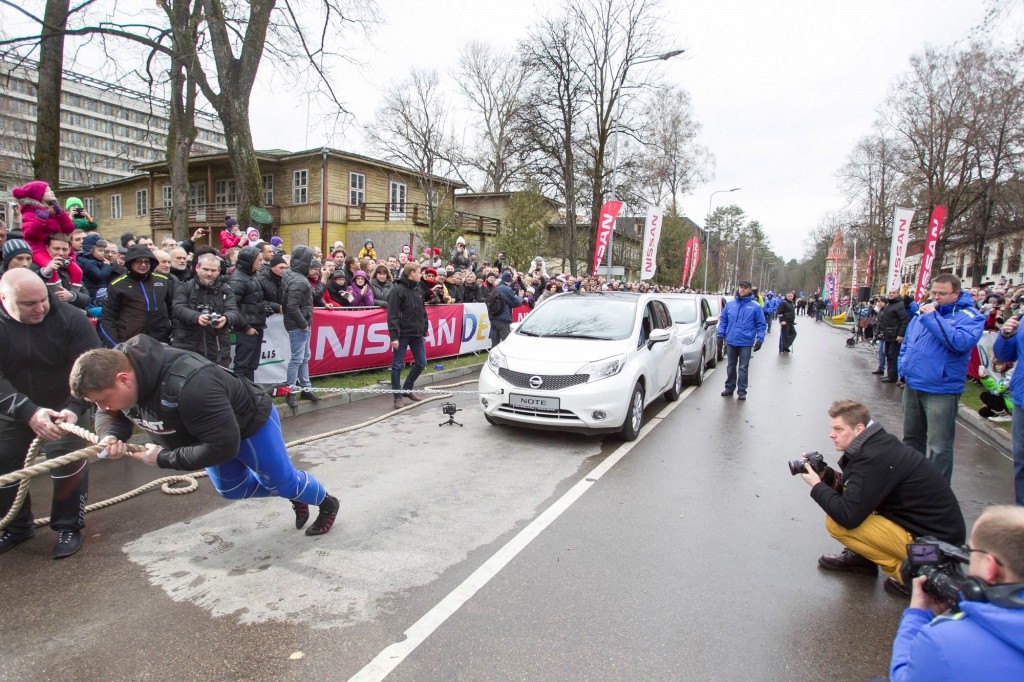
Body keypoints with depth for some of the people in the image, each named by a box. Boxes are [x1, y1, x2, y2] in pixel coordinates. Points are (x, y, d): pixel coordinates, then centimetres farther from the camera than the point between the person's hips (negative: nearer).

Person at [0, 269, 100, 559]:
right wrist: (28, 412, -39)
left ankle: (68, 526, 12)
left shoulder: (71, 319, -21)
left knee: (69, 463, -8)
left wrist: (74, 408, -38)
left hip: (64, 406, -2)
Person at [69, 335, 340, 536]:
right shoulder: (114, 368, -21)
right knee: (232, 489, 21)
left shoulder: (189, 385, -48)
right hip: (212, 431, 8)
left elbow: (223, 446, -41)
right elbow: (109, 414, 0)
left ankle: (327, 504, 39)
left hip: (251, 423, -8)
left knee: (281, 480, 9)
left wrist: (164, 459, -32)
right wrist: (110, 436, -23)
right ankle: (295, 498, 43)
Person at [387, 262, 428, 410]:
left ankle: (407, 390, 28)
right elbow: (392, 315, -16)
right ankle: (398, 396, 12)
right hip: (402, 334, -7)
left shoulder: (418, 289, 10)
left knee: (421, 363, 12)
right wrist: (393, 336, -20)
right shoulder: (398, 290, -12)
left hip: (417, 334, 7)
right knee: (397, 365, 1)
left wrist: (424, 331, 14)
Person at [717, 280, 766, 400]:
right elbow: (723, 320, 10)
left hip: (745, 343, -3)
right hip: (730, 341, 3)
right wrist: (721, 334, 1)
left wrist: (760, 339, -10)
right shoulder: (729, 304, 5)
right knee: (731, 366, 15)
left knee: (743, 368, 2)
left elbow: (761, 325, -1)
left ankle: (742, 391, 10)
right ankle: (729, 388, 27)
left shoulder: (755, 307, -2)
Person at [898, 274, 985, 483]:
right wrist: (903, 366, 9)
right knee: (911, 438, 20)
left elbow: (961, 342, -28)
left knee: (939, 447, -2)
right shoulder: (923, 311, 12)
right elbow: (907, 342, 22)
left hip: (942, 391, -7)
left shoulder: (969, 316, -8)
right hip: (912, 386, 7)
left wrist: (932, 317, -22)